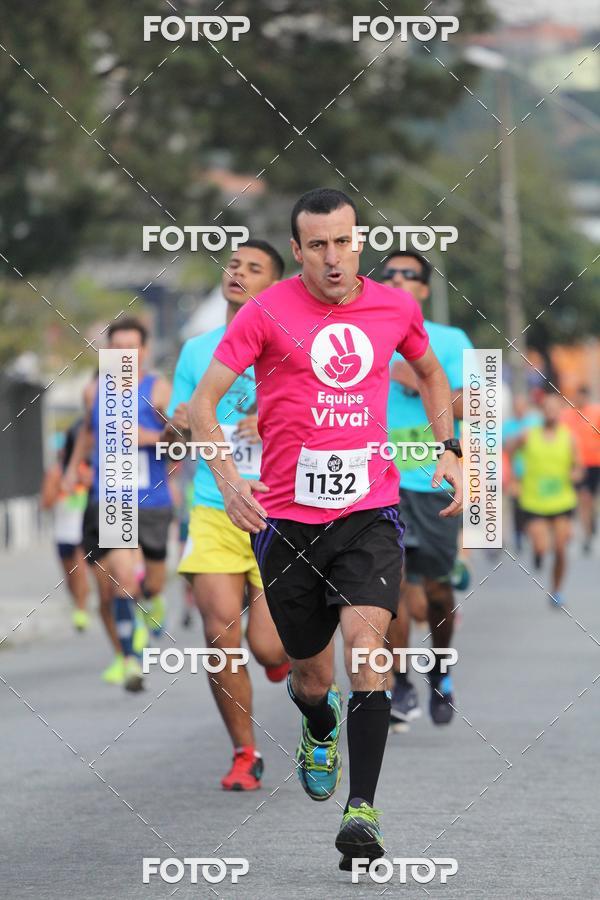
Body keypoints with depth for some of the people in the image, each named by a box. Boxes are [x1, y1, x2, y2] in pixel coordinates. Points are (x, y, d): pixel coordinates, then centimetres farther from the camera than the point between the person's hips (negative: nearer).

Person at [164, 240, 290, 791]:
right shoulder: (197, 351, 10)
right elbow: (172, 447, 15)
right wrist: (179, 428, -7)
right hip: (214, 513, 2)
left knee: (268, 646, -7)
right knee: (222, 636, -10)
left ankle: (290, 646, 31)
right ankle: (245, 753, 5)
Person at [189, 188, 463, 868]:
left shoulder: (395, 308, 5)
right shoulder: (267, 313, -4)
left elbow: (431, 376, 25)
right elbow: (202, 402, -5)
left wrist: (448, 451, 12)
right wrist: (226, 477, -20)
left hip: (369, 511, 1)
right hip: (285, 516, 0)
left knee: (364, 644, -20)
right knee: (311, 674, 9)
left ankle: (362, 807, -21)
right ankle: (320, 735, 46)